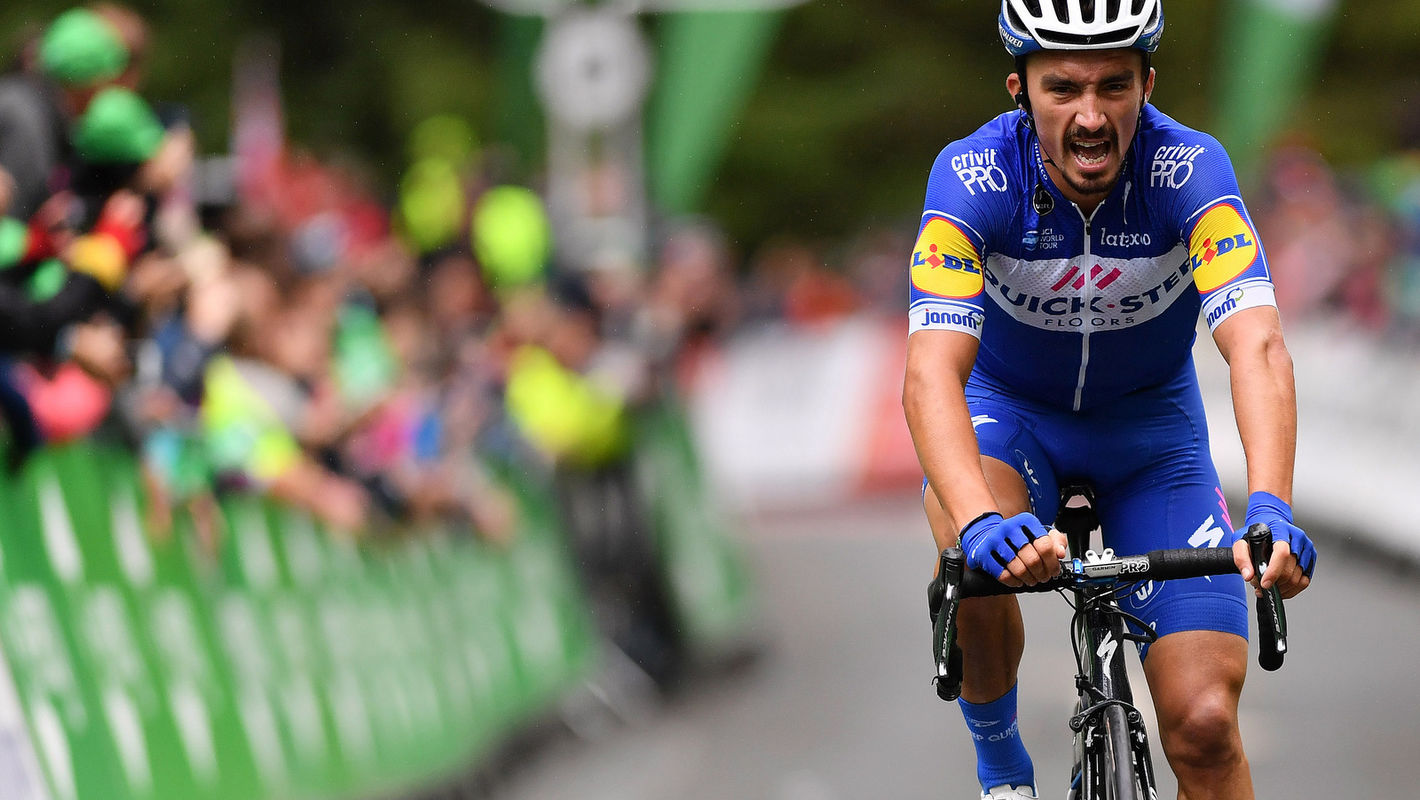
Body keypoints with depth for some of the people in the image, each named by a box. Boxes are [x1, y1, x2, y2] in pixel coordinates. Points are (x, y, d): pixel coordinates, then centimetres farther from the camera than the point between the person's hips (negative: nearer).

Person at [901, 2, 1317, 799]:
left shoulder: (1191, 172, -28)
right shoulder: (973, 179, -28)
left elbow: (1257, 347, -39)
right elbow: (932, 371, -40)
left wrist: (1269, 509, -57)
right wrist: (979, 523, -58)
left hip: (1150, 420, 1)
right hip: (1011, 410, -1)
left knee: (1205, 725, -12)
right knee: (975, 567, -34)